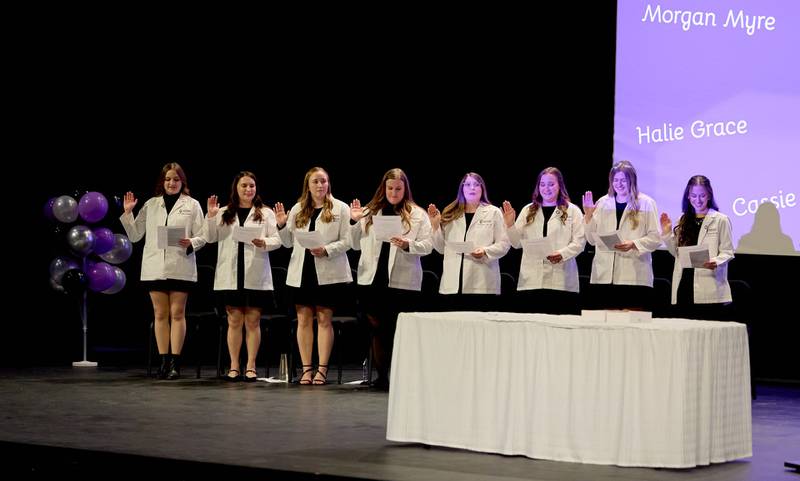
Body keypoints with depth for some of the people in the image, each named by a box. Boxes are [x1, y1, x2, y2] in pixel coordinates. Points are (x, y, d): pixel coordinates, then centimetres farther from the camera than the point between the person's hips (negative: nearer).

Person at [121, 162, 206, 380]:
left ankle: (175, 362, 0)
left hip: (180, 267, -2)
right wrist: (127, 213, 0)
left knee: (177, 313, -1)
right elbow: (134, 235, 12)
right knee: (160, 314, 4)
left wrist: (191, 243, -18)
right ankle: (164, 361, 8)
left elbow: (202, 237, 2)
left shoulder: (192, 205, 5)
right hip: (155, 266, 2)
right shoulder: (151, 204, 12)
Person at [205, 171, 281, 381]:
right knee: (234, 321, 5)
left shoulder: (265, 213, 6)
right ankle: (234, 367, 10)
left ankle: (251, 367, 7)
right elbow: (211, 238, 6)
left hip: (256, 276, -1)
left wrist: (265, 243, -19)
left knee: (253, 321, 2)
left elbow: (277, 240, 1)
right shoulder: (224, 213, 11)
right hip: (231, 275, 1)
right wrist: (211, 216, -7)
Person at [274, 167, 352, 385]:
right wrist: (281, 225, -3)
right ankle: (306, 369, 7)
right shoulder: (297, 209, 12)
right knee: (304, 319, 3)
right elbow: (289, 242, 13)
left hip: (328, 273, -3)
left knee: (324, 319, -1)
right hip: (302, 271, 3)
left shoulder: (340, 208, 1)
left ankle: (322, 369, 2)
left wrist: (327, 250, -18)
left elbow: (346, 241, -4)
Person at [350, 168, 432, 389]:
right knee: (378, 327, 6)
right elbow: (357, 244, 14)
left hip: (403, 281, -3)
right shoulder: (370, 212, 12)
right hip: (373, 278, 3)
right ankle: (381, 376, 12)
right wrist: (354, 222, -1)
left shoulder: (417, 215, 4)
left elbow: (428, 245, -2)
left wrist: (407, 245, -18)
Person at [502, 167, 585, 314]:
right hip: (531, 281, 3)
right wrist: (510, 224, -3)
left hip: (561, 282, -3)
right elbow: (517, 243, 14)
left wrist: (562, 254, -17)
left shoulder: (572, 211, 8)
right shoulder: (528, 210, 17)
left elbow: (579, 242, -1)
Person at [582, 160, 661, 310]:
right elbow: (593, 239, 13)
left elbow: (655, 238, 0)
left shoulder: (646, 203, 4)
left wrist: (633, 244, -15)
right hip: (604, 276, 3)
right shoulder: (603, 203, 14)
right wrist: (588, 216, 0)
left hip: (635, 276, -3)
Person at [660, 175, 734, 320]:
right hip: (683, 286, 5)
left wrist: (716, 262, -22)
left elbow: (727, 252, -3)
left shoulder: (721, 220, 0)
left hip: (708, 289, -5)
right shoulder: (684, 221, 18)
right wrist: (667, 233, 7)